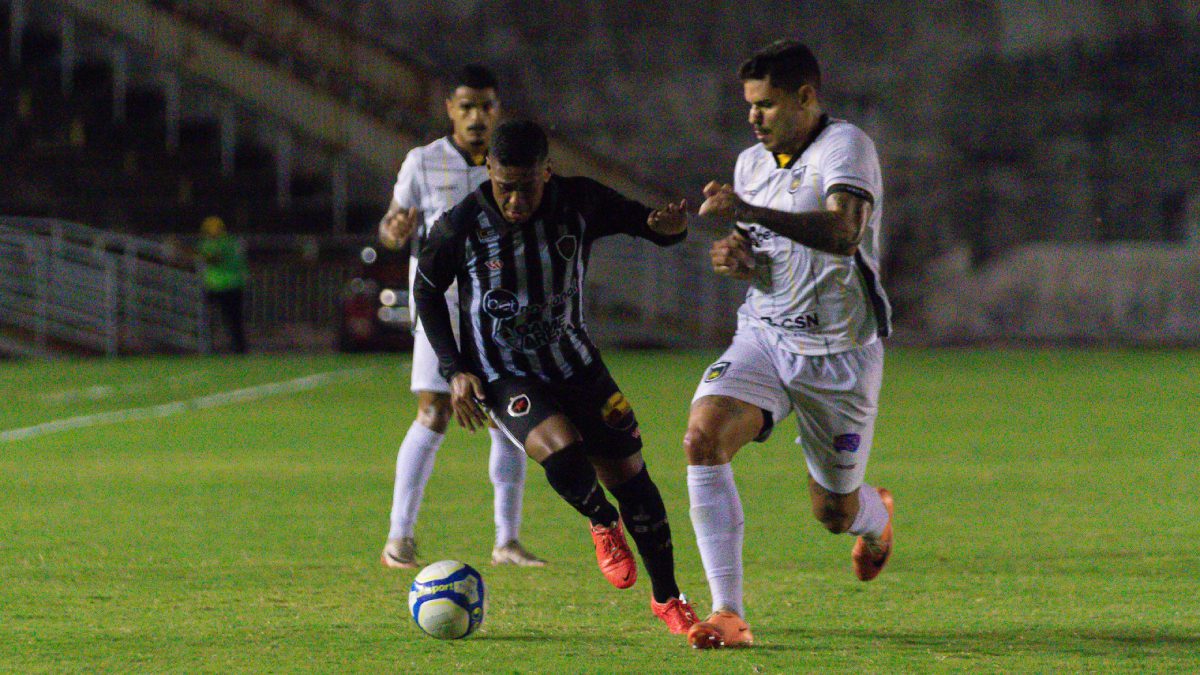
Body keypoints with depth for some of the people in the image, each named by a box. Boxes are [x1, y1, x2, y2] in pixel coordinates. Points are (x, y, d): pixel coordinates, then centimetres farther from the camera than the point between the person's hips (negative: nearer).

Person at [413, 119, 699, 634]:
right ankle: (603, 524, 5)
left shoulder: (579, 203, -14)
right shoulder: (462, 225, -18)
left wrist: (670, 227, -28)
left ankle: (667, 598, 20)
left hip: (572, 360, 3)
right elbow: (427, 291, -1)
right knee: (560, 449, -30)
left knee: (628, 472, 0)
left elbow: (648, 224, -2)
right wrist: (455, 370, -8)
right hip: (500, 374, -3)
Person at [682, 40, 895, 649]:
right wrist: (737, 257, -3)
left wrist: (752, 212, -45)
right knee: (703, 436, -25)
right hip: (763, 336, 5)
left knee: (834, 513, 7)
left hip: (839, 353, -5)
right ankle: (728, 613, -24)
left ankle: (878, 516, 50)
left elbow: (843, 233, -34)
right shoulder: (751, 163, 8)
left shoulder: (845, 147, -15)